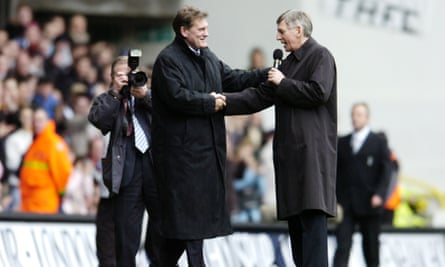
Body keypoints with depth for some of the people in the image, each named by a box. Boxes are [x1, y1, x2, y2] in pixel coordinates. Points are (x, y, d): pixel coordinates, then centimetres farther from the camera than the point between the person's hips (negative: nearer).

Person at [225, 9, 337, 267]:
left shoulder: (320, 56, -4)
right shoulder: (289, 62, 20)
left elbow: (318, 93, -17)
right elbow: (260, 97, 17)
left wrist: (283, 83, -6)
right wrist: (223, 102, 8)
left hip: (312, 150, -9)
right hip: (290, 150, 9)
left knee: (312, 218, -14)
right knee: (294, 216, 7)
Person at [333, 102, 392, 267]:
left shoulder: (378, 142, 4)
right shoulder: (342, 143, 13)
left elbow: (385, 170, -1)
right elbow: (336, 171, 12)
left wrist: (379, 194, -13)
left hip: (368, 204, -2)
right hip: (346, 204, 2)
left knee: (371, 244, 6)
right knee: (343, 244, -10)